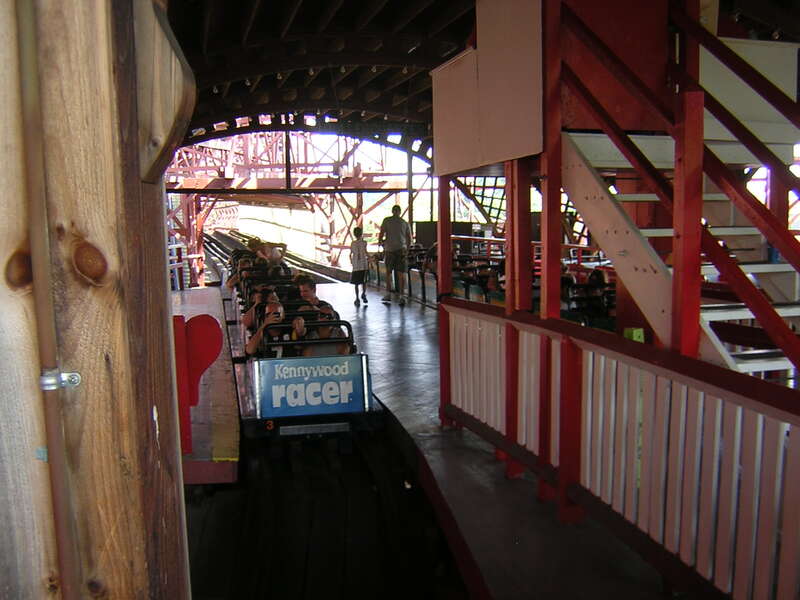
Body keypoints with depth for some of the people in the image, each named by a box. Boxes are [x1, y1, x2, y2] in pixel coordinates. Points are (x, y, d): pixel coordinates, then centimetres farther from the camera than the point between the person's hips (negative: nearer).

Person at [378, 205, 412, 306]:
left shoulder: (387, 220, 2)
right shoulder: (405, 223, 10)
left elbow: (381, 234, -4)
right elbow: (409, 238, 10)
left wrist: (380, 242, 14)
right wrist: (407, 249, 21)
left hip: (389, 249, -1)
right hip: (401, 249, 1)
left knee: (389, 272, 14)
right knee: (401, 274, 1)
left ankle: (388, 295, 17)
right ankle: (401, 296, -6)